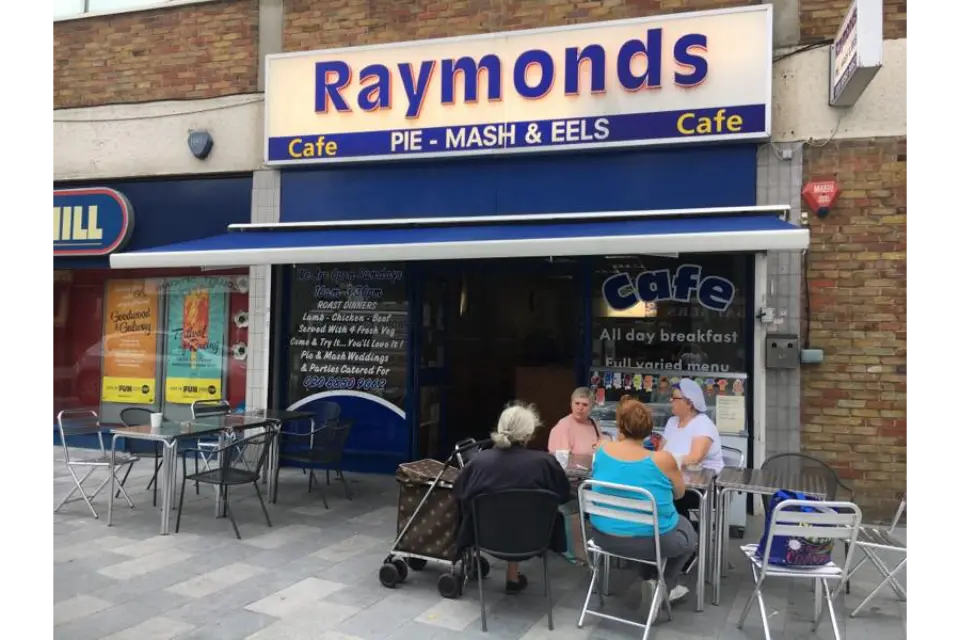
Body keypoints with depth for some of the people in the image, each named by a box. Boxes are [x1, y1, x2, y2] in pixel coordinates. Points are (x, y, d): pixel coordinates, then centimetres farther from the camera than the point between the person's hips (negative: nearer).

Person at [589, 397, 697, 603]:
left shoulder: (603, 451, -8)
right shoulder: (663, 460, -18)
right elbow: (679, 493, 1)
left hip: (604, 536, 5)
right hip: (649, 540, -4)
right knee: (689, 533, 29)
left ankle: (649, 578, 37)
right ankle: (664, 587, 29)